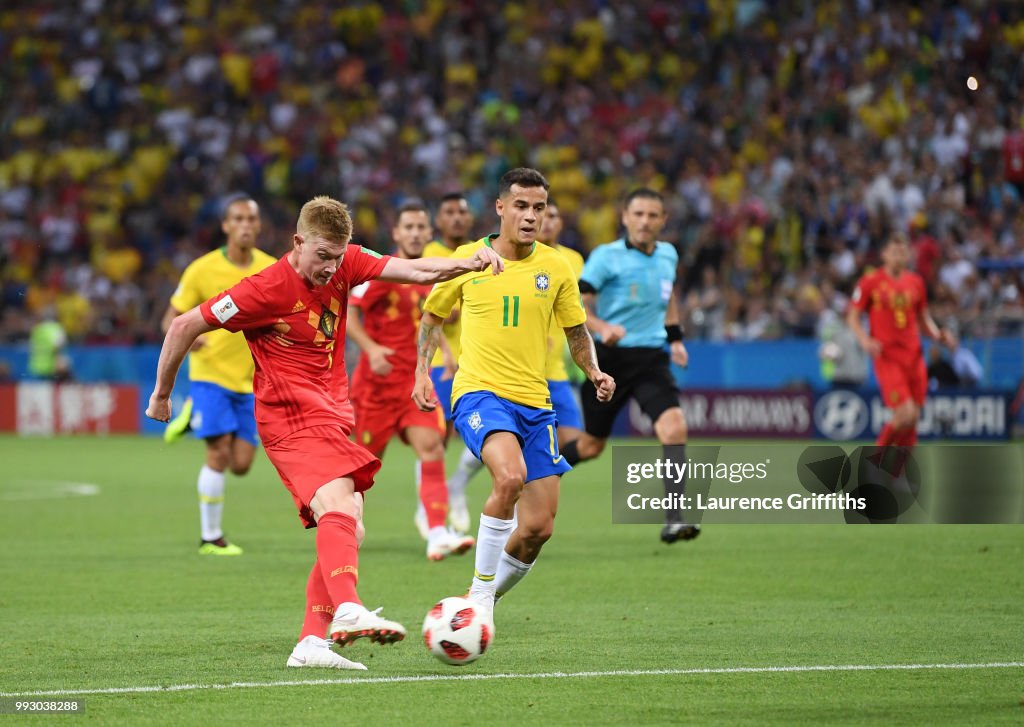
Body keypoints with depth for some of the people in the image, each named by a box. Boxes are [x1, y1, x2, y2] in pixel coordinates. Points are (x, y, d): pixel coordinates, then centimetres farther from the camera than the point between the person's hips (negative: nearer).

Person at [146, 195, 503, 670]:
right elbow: (184, 326, -6)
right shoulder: (267, 289, -13)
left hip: (330, 415, 8)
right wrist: (161, 394, 3)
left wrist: (468, 264, -24)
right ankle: (347, 610, -48)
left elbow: (415, 271, -4)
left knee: (348, 532, 5)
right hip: (291, 417, -8)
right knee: (339, 509, -29)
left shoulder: (344, 265, 4)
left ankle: (312, 641, 5)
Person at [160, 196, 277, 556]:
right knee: (219, 452, -16)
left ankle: (194, 416, 29)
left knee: (241, 465, 1)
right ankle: (210, 537, -1)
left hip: (251, 379, 4)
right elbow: (171, 318, -4)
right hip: (211, 373, -4)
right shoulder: (203, 269, -10)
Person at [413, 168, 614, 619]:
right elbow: (432, 316, 17)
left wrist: (595, 373, 0)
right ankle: (479, 593, -21)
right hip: (478, 393, -4)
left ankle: (486, 599, 25)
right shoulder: (467, 260, 2)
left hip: (535, 403, 4)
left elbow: (576, 331, 18)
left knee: (538, 528, -1)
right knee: (510, 476, -34)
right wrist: (422, 372, 7)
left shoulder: (555, 268, 6)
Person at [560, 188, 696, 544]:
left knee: (673, 425, -21)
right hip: (610, 358, -3)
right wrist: (602, 327, -32)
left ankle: (674, 519, -23)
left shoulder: (668, 255, 6)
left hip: (651, 358, 3)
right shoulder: (606, 257, -11)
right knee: (591, 445, 8)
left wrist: (675, 337, 21)